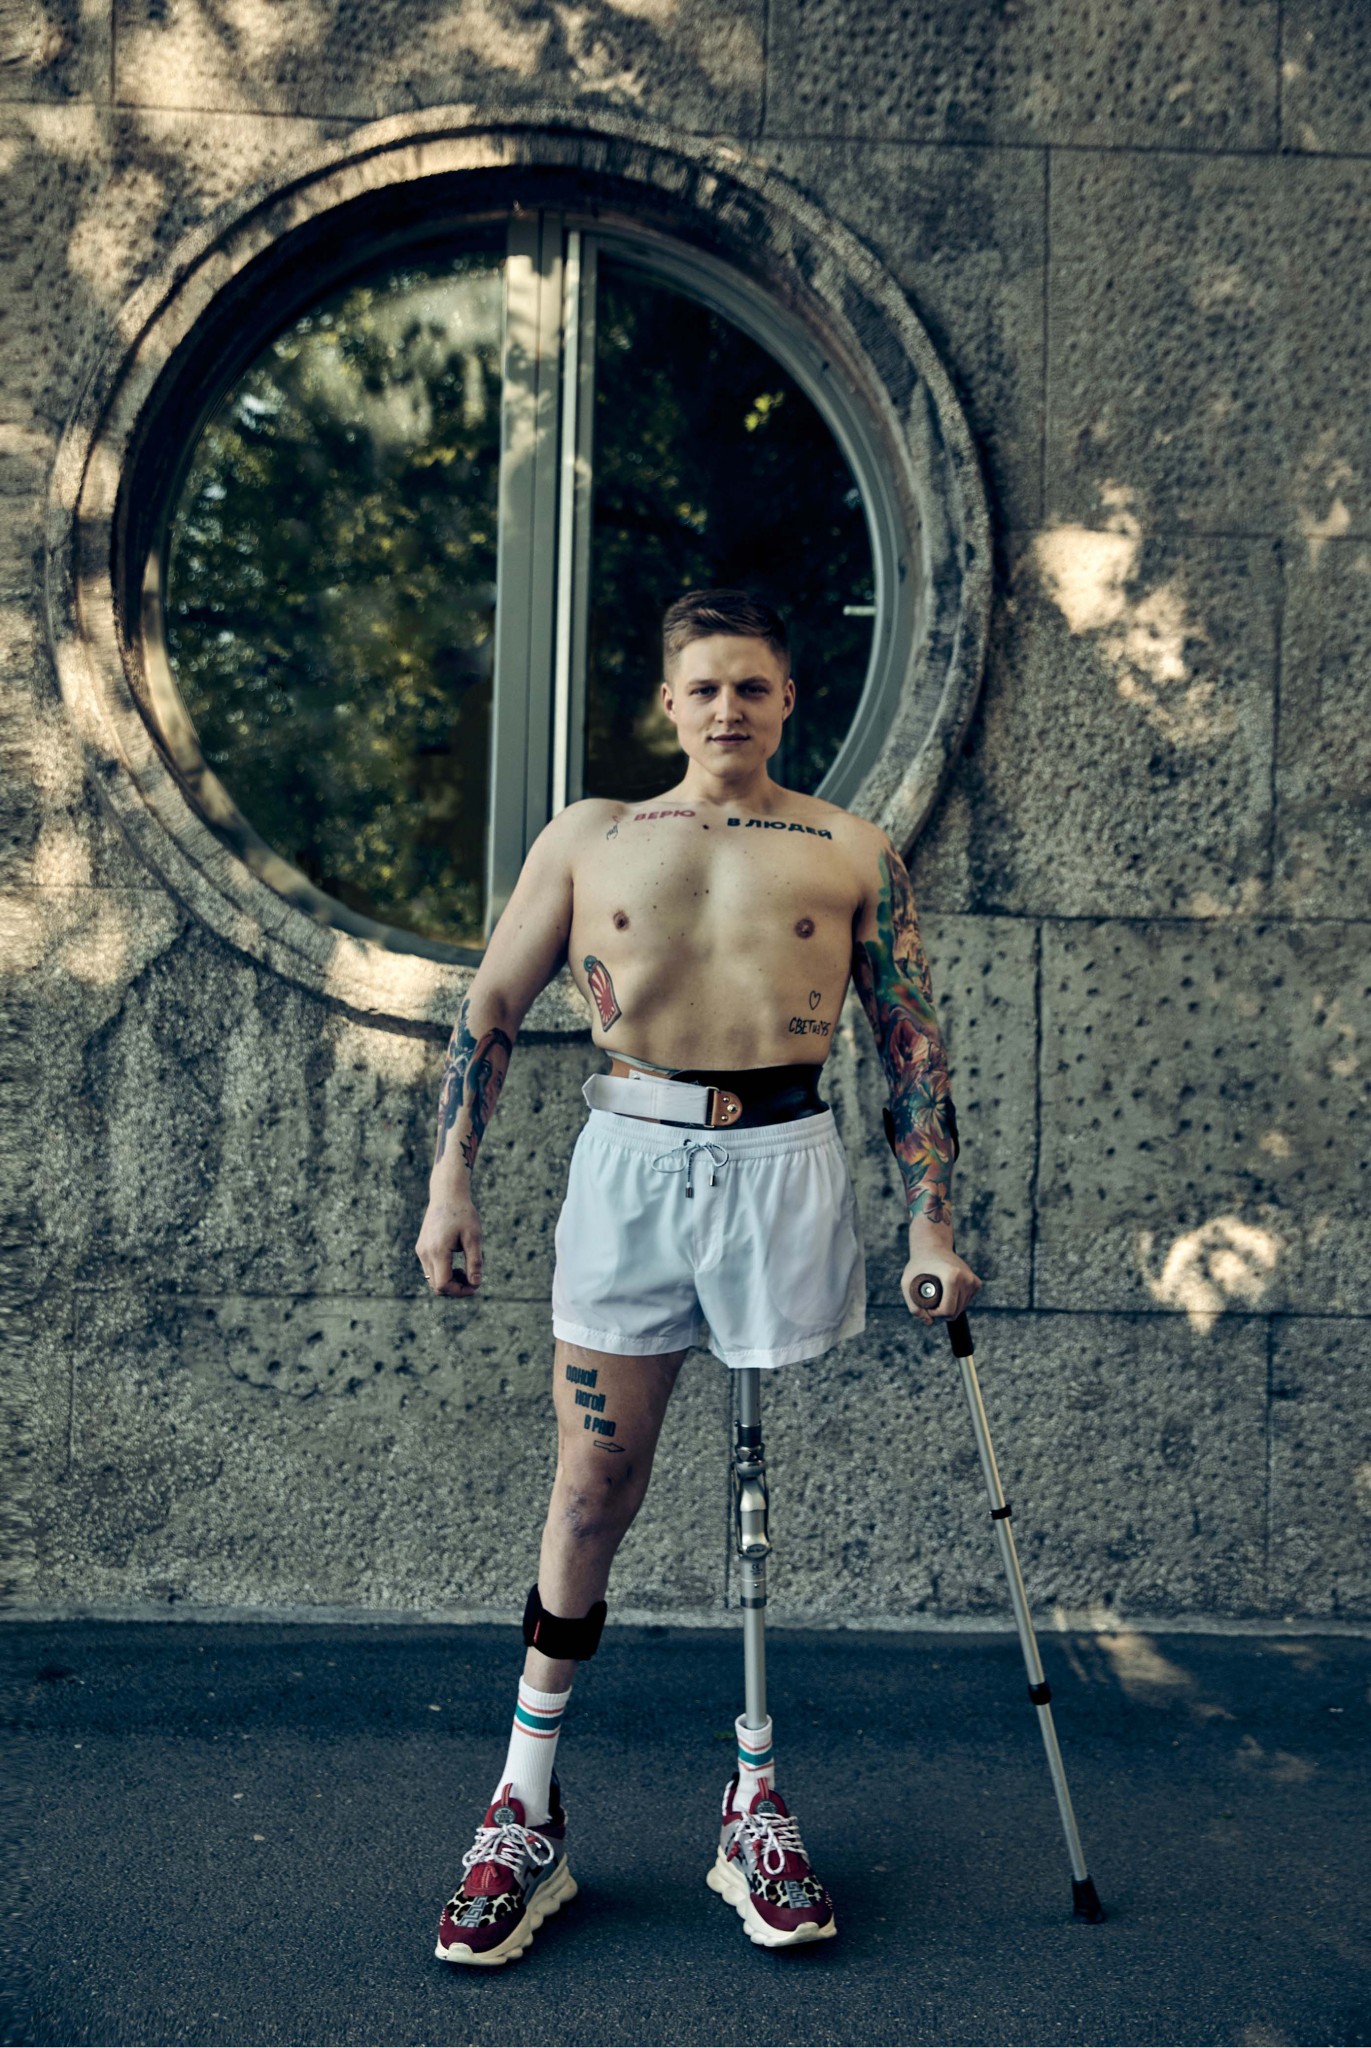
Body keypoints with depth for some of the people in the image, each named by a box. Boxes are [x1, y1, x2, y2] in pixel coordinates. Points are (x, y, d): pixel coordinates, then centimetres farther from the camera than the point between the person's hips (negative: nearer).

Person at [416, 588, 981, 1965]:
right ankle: (525, 1810, 21)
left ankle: (755, 1804, 26)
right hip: (629, 1160, 1)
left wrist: (930, 1225, 2)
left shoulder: (853, 855, 7)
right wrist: (449, 1186, 2)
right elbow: (490, 1008, 9)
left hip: (784, 1166, 0)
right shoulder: (587, 839, 9)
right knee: (592, 1484, 5)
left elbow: (911, 1046, 7)